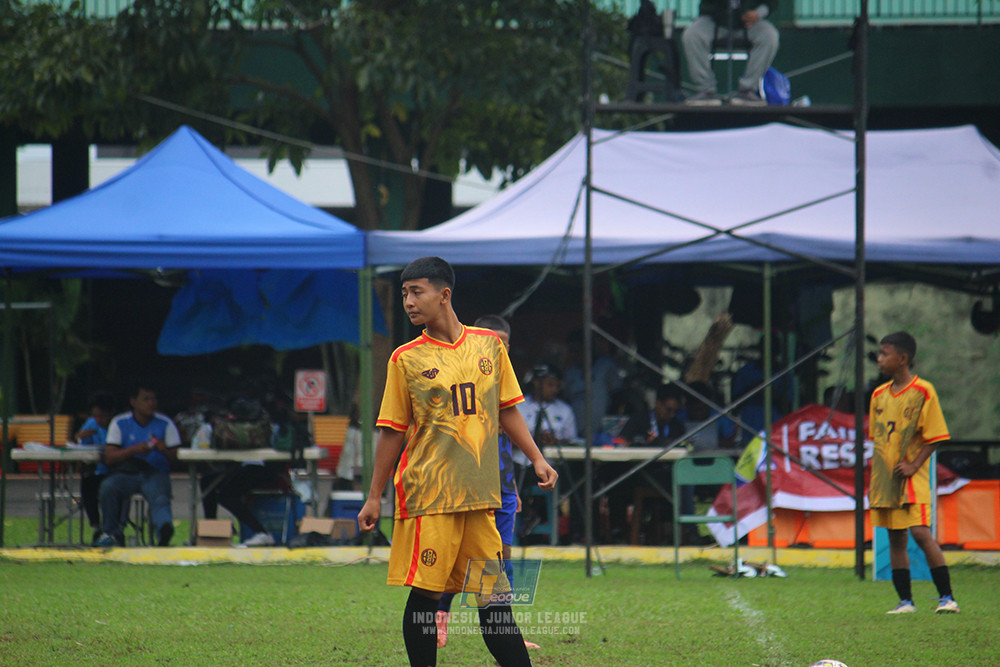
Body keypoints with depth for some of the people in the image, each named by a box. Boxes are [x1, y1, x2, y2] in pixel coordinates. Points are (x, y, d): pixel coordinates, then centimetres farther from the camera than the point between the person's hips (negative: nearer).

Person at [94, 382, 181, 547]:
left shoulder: (165, 424, 10)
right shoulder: (119, 423, 8)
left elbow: (176, 458, 6)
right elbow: (109, 457, -1)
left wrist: (164, 450, -17)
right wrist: (134, 450, -15)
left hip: (155, 473, -1)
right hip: (126, 474, 1)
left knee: (160, 500, -34)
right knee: (108, 487, -32)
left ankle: (165, 530, -64)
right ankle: (110, 533, -16)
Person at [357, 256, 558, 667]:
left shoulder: (489, 345, 9)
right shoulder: (406, 359, 1)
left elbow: (507, 411, 16)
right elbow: (392, 432, 5)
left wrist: (536, 459, 7)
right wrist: (374, 497, 4)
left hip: (480, 493, 3)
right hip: (428, 493, -3)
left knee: (493, 593, 5)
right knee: (426, 593, -5)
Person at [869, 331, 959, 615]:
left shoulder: (923, 391, -6)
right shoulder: (879, 395, 12)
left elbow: (935, 437, -6)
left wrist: (913, 466, -15)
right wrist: (874, 480, 11)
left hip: (912, 478, -6)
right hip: (885, 479, 6)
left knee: (921, 533, -16)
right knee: (895, 540, 6)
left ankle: (947, 597, -11)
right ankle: (905, 601, 11)